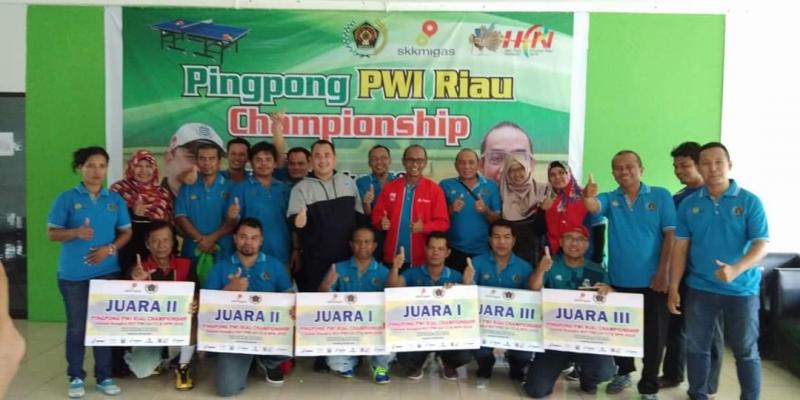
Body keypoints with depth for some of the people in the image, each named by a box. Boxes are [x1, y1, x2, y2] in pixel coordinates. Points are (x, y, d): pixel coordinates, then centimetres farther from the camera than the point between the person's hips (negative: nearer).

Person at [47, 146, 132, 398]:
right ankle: (76, 377, 19)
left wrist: (110, 248, -10)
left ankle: (104, 376, 17)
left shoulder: (115, 200, 6)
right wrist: (75, 232, -22)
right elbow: (51, 233, -3)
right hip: (73, 273, -2)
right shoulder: (67, 198, -2)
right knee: (76, 326, 6)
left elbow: (126, 232, 8)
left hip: (107, 271, 2)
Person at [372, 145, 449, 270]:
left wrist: (424, 227, -22)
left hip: (421, 260, -2)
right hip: (392, 258, 2)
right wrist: (381, 222, -13)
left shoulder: (434, 190, -1)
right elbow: (377, 214, 10)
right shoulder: (389, 187, 7)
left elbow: (443, 223, -4)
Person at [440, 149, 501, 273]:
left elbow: (498, 220, 2)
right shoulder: (446, 185, 1)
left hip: (483, 251, 1)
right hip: (454, 251, -1)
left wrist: (486, 211, -17)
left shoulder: (491, 186, 2)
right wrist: (451, 209, -18)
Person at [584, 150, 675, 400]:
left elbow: (670, 235, -6)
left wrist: (663, 272, -12)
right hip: (620, 280, 2)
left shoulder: (661, 196, -2)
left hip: (652, 280, -2)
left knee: (654, 334, 6)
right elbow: (593, 207, -22)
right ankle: (623, 373, 37)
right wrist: (587, 197, -46)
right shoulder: (610, 199, 1)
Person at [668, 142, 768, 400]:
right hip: (699, 288, 2)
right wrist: (674, 288, -1)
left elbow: (761, 245, -10)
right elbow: (681, 247, 3)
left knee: (746, 352, 8)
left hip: (741, 290, -2)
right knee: (696, 348, 10)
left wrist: (736, 269, -28)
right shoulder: (689, 204, 2)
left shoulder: (750, 201, -4)